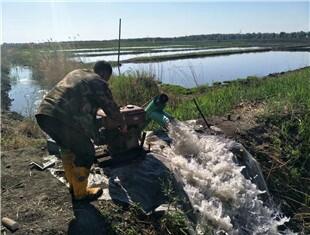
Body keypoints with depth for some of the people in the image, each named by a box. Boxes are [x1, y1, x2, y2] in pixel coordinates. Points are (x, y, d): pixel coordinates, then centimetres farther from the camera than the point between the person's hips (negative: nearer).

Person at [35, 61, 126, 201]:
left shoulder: (76, 73, 29)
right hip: (63, 119, -9)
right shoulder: (99, 83, 6)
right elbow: (111, 108, 12)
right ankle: (80, 193, 20)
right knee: (86, 153, 7)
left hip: (43, 114, 9)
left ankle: (73, 185, 39)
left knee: (67, 147, 27)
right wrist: (122, 125, 29)